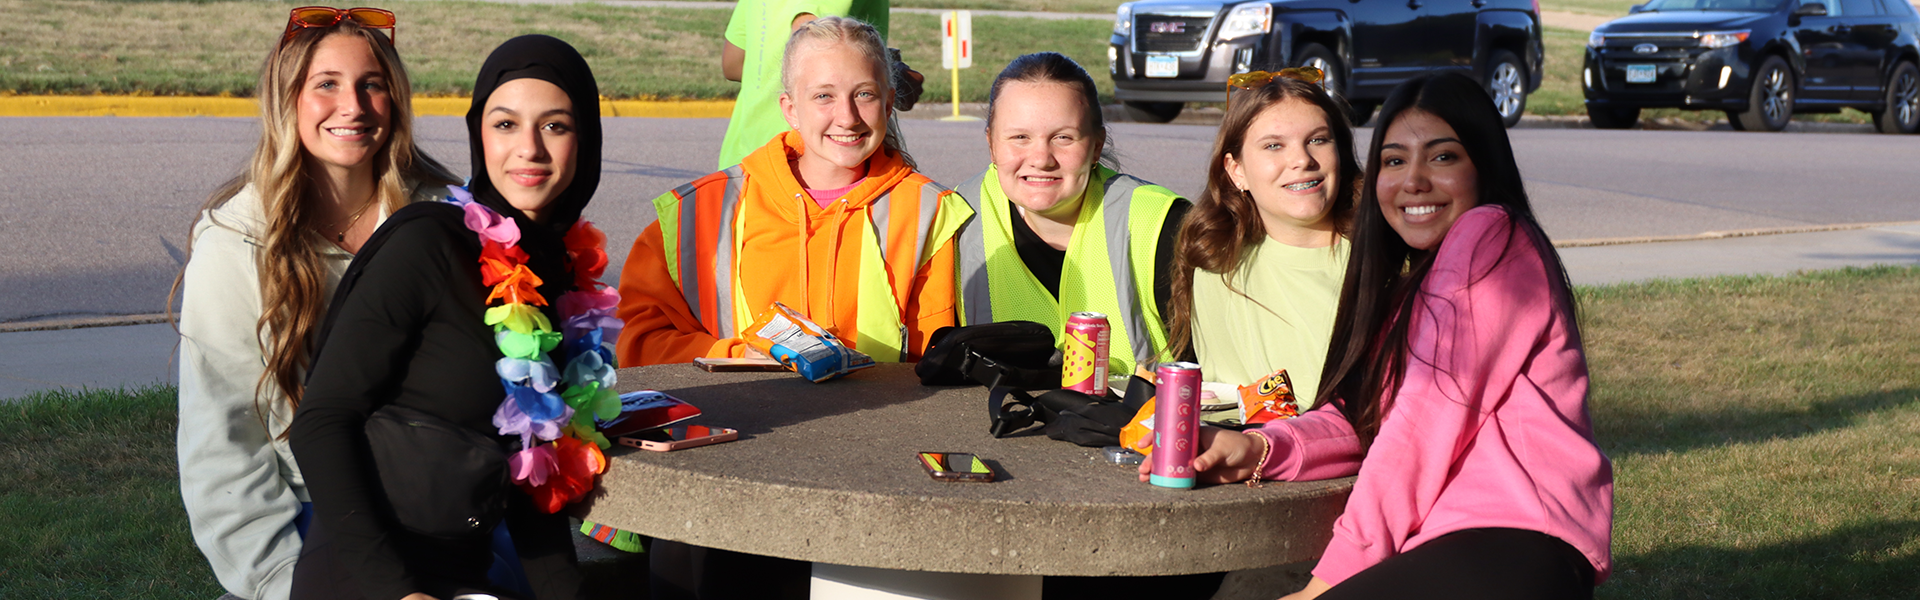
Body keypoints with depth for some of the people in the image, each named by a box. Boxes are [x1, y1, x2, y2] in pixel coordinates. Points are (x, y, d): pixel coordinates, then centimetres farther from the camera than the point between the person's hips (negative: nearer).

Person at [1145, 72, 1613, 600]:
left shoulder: (1490, 239, -7)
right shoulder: (1413, 278, 23)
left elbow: (1427, 418, -13)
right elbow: (1359, 417, 12)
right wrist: (1259, 449, -7)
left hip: (1517, 555, -9)